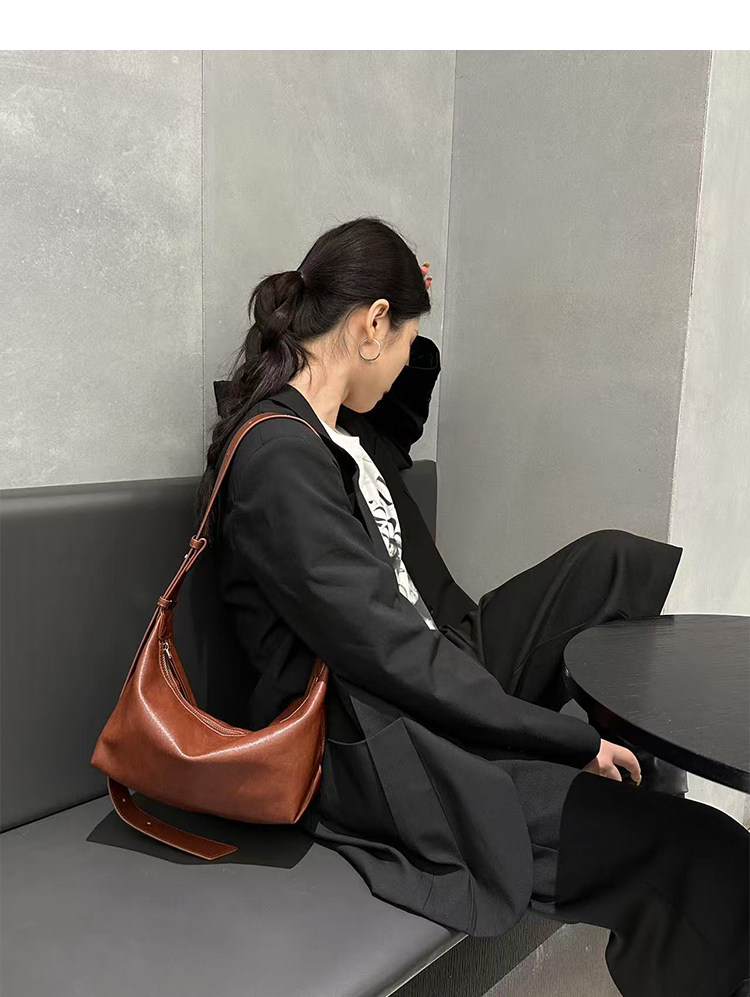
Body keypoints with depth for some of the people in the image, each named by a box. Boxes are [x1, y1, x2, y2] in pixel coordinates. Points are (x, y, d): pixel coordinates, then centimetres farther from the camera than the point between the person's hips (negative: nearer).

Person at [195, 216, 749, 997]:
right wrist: (575, 740, -15)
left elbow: (397, 434, 31)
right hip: (379, 757, -9)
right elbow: (390, 650, -24)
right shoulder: (278, 457, -22)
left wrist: (407, 328, 13)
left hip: (434, 683, 10)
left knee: (615, 562, 12)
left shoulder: (326, 428, 6)